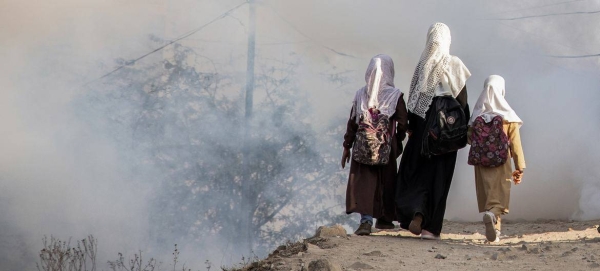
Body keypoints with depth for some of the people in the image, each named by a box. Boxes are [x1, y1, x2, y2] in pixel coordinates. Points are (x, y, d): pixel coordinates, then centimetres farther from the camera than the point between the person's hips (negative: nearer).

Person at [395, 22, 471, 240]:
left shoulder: (423, 63, 0)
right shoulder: (454, 64, -4)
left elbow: (413, 96, 1)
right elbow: (462, 99, -5)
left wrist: (411, 126, 8)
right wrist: (463, 127, 3)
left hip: (423, 123, 1)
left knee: (415, 169, 12)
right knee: (438, 173, 3)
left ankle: (417, 212, -8)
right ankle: (430, 227, 1)